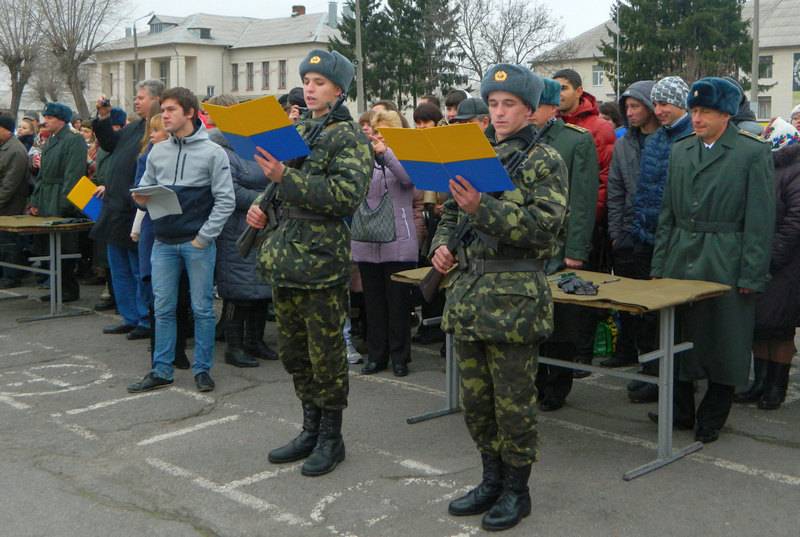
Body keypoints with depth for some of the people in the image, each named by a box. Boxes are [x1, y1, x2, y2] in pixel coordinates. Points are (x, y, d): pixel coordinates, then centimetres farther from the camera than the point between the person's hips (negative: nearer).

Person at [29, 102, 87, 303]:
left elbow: (73, 175, -17)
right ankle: (59, 286, 19)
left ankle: (70, 289, 4)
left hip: (63, 206, -9)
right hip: (47, 205, 9)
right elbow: (42, 175, 21)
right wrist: (35, 201, 14)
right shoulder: (50, 142, 17)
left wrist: (64, 203, -20)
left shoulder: (74, 141, -10)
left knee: (65, 247, -4)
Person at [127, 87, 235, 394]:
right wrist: (141, 199, -9)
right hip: (163, 242, 4)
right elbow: (144, 189, 15)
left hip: (198, 243, -4)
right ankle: (161, 371, 16)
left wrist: (204, 237, -12)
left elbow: (225, 201, -7)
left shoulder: (213, 152, -4)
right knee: (163, 308, 8)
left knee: (202, 308, 3)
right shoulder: (157, 152, 10)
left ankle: (202, 369, 14)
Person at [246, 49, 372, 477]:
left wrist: (286, 178, -23)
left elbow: (347, 195, -20)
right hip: (284, 258, 8)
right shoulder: (296, 132, 15)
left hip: (322, 260, -8)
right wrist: (260, 205, 5)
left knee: (326, 354, 1)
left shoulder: (349, 137, -7)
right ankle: (311, 429, 29)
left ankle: (331, 437, 16)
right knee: (292, 351, 15)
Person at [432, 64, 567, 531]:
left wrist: (483, 208, -25)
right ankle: (492, 479, 30)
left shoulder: (546, 162, -5)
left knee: (513, 400, 2)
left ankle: (517, 489, 19)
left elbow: (544, 225, -17)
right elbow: (452, 213, 21)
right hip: (468, 291, 6)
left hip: (515, 296, -6)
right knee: (476, 397, 14)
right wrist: (442, 244, 1)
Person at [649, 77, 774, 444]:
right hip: (681, 259, 5)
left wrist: (752, 275, -11)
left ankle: (711, 420, 19)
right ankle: (680, 411, 26)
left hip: (726, 264, -5)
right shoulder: (680, 151, 10)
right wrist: (659, 265, 10)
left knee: (724, 344, 5)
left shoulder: (753, 153, -5)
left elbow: (760, 219, -7)